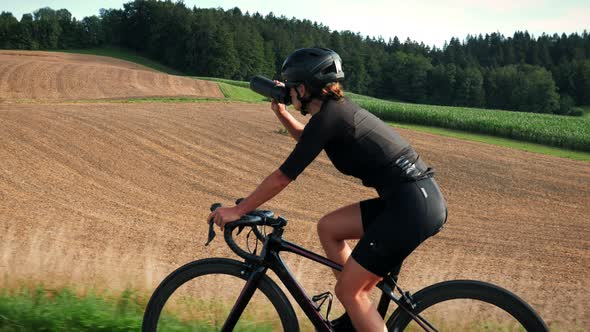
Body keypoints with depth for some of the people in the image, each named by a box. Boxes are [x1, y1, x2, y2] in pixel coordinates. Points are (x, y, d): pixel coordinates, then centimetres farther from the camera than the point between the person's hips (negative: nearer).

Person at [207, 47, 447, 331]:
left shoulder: (328, 117, -11)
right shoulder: (339, 108, 15)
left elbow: (283, 177, -9)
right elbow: (308, 139, 36)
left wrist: (238, 210, 0)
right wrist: (280, 112, 22)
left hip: (412, 207, -9)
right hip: (420, 198, 9)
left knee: (347, 290, -1)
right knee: (327, 227, 17)